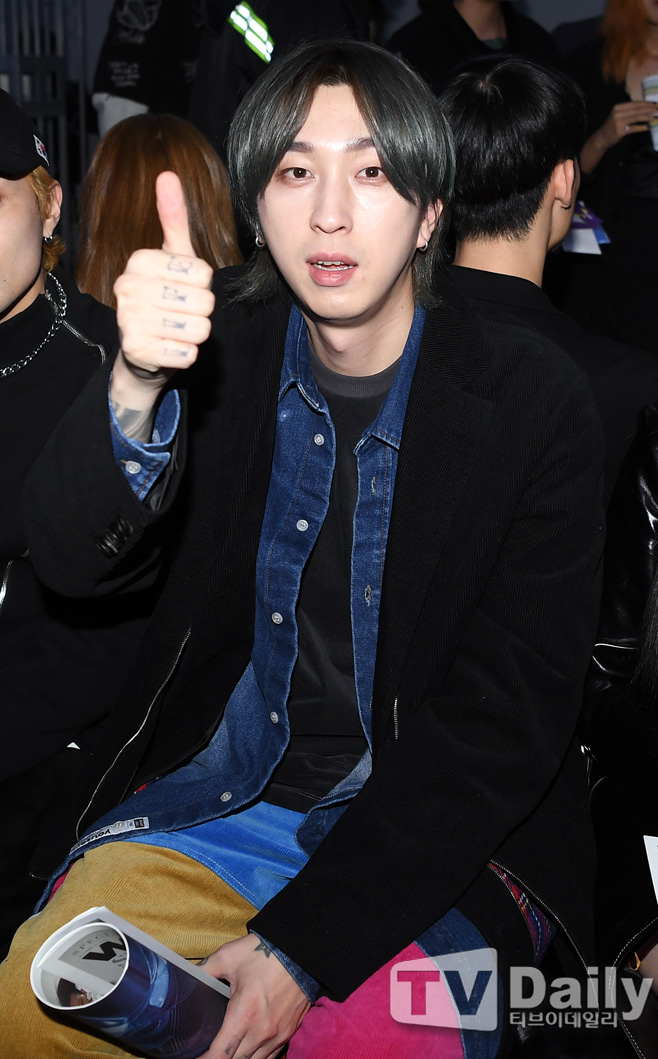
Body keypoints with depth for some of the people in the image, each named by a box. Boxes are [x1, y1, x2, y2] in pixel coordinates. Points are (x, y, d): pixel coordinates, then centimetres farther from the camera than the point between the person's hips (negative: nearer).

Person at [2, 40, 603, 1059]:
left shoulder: (534, 398, -9)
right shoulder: (220, 346, -1)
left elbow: (508, 712, -12)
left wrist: (301, 941, -19)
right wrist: (135, 391, -34)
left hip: (438, 832, -1)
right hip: (210, 803, 2)